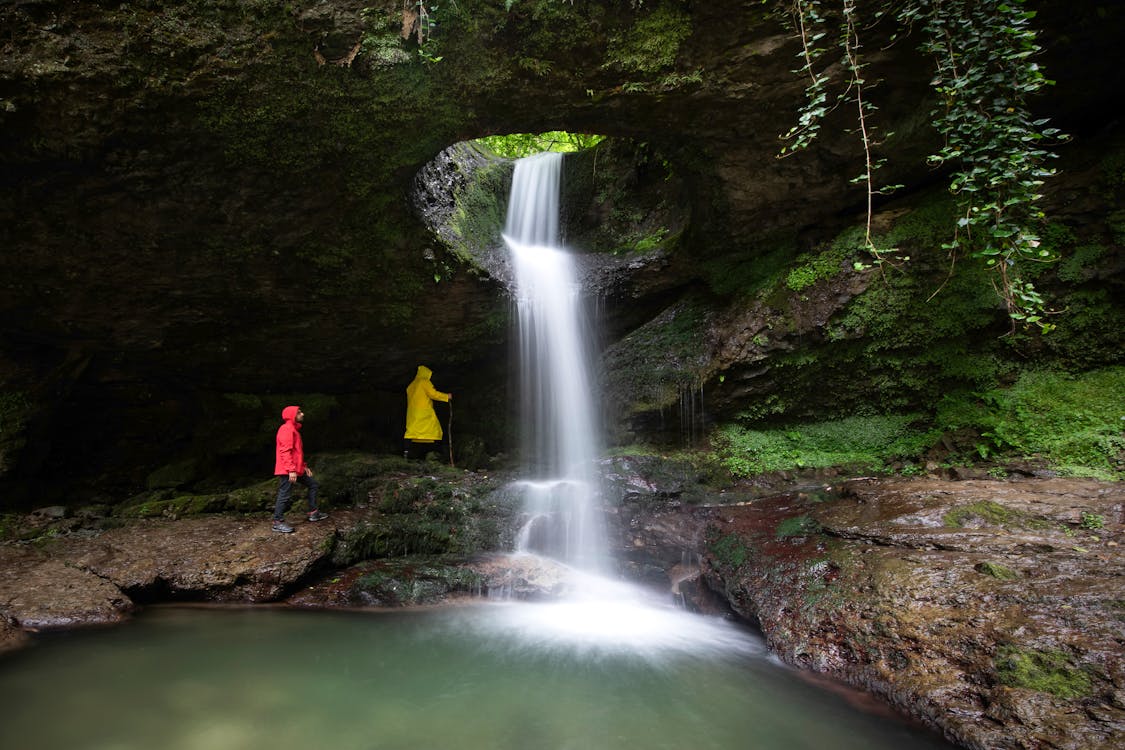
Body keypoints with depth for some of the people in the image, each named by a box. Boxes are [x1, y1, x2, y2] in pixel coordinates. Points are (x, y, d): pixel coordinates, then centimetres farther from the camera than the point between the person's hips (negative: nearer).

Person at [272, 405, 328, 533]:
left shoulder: (294, 429, 19)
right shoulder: (287, 429, -13)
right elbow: (285, 451, -21)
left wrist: (304, 466, 22)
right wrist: (291, 470, -25)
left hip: (297, 469, 11)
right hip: (287, 471, -10)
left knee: (313, 485, 14)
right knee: (285, 495, -7)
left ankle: (313, 513, 19)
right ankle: (278, 522, 1)